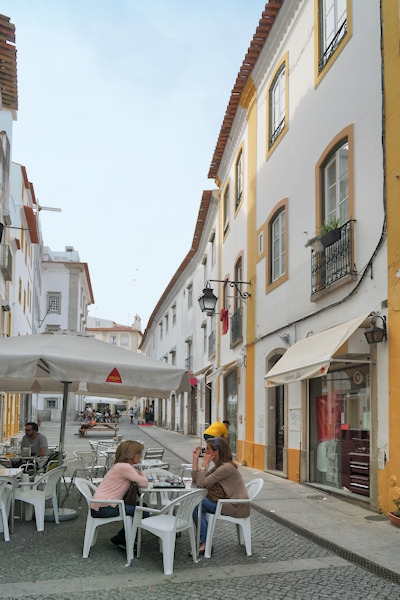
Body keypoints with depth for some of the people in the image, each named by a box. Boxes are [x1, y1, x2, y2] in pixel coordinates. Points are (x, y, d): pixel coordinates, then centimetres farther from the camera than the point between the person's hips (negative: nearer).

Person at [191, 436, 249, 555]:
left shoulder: (226, 468, -20)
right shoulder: (219, 466, 11)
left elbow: (201, 483, -21)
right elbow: (196, 480, 8)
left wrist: (204, 464, -14)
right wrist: (195, 458, 6)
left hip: (237, 508, -10)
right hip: (230, 503, 10)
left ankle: (205, 543, 0)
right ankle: (204, 542, 4)